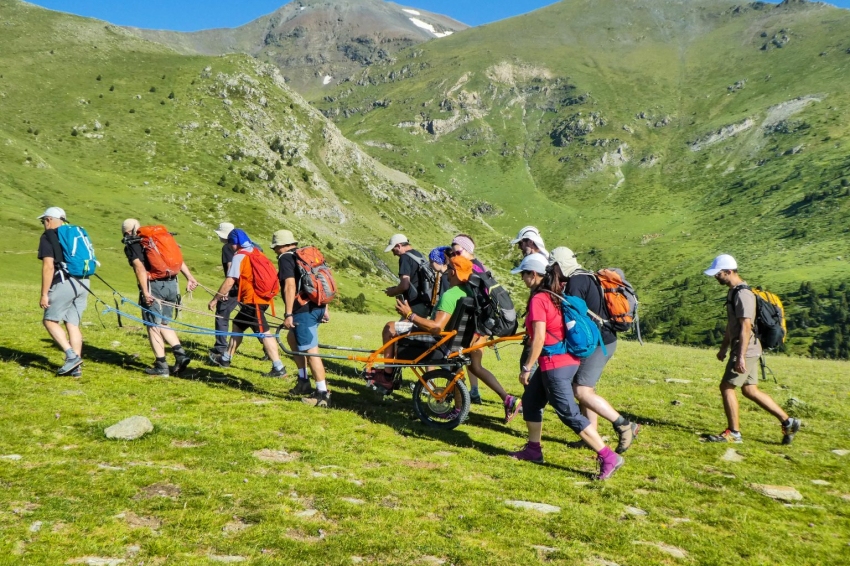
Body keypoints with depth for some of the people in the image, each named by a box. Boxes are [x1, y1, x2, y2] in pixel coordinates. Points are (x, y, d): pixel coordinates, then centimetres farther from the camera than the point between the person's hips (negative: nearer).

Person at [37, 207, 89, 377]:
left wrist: (44, 294, -9)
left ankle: (72, 356, -6)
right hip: (83, 283, 7)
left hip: (64, 283, -7)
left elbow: (49, 267, -11)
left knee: (50, 320, 6)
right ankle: (76, 367, 7)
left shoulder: (48, 236, -1)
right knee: (73, 324, 9)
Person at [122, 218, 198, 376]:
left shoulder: (131, 245, 1)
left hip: (154, 286, -6)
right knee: (162, 324, 20)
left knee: (153, 326, 5)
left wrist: (145, 292, -19)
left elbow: (140, 268, -14)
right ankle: (180, 353, 7)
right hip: (172, 285, 6)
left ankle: (161, 365, 6)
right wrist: (190, 278, 7)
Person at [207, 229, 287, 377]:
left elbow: (230, 281, -15)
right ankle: (226, 358, 31)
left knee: (263, 333, -9)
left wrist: (215, 299, -7)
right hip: (262, 296, 9)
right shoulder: (256, 251, 15)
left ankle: (279, 368, -10)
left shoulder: (239, 256, -10)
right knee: (237, 324, 20)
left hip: (253, 300, -9)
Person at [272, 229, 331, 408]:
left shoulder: (285, 258, -5)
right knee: (292, 338, 26)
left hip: (304, 310, -9)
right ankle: (303, 381, 27)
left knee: (310, 351, -7)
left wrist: (288, 314, -20)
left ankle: (323, 394, -6)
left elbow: (290, 285, -18)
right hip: (317, 307, 9)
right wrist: (325, 308, 24)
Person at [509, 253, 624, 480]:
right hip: (567, 360, 10)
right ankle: (533, 449, 31)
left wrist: (526, 367, -15)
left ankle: (609, 457, -7)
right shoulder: (556, 295, 11)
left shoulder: (538, 299, -16)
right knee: (530, 400, 20)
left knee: (569, 413, -7)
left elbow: (539, 338, -20)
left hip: (555, 363, -10)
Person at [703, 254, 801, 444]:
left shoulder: (743, 294, -18)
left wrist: (740, 357, -27)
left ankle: (733, 432, 5)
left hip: (745, 350, -10)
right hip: (743, 350, 10)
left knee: (727, 387, -4)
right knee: (750, 390, 13)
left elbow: (746, 327, -24)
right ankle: (787, 421, 19)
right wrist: (724, 348, 25)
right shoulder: (733, 292, 13)